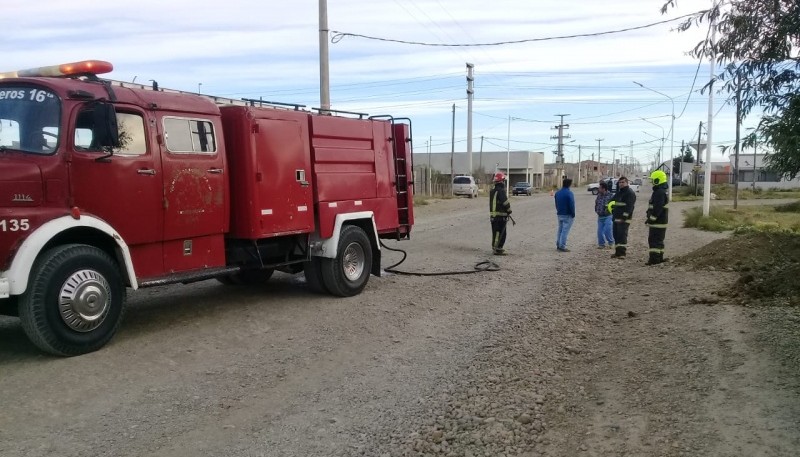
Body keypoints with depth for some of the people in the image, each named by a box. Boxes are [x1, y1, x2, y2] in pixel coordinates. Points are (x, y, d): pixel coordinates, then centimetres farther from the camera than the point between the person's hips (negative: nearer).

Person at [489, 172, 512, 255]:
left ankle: (495, 247, 26)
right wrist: (509, 210, -3)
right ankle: (498, 249, -4)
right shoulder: (501, 191, -17)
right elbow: (505, 202, -21)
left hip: (493, 214, 9)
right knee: (501, 233, -3)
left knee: (495, 232, 17)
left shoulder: (492, 190, 12)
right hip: (501, 215, -9)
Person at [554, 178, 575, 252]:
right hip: (567, 215, -7)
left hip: (559, 214, 7)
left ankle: (558, 245, 17)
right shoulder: (569, 193, -16)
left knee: (560, 230, 14)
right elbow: (571, 205, -17)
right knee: (565, 231, -4)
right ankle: (562, 247, -5)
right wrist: (573, 215, -9)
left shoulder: (557, 193, 8)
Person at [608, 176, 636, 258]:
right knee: (616, 235, 10)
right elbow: (612, 202, 29)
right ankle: (617, 252, 17)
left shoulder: (630, 193, -10)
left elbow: (629, 207, -19)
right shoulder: (618, 193, 19)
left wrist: (624, 217, -24)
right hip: (616, 218, 9)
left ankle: (622, 253, -12)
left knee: (622, 236, -12)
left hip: (624, 219, -9)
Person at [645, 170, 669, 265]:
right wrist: (650, 218, 23)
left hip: (657, 222, -11)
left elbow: (657, 208, -24)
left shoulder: (659, 193, -18)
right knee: (658, 240, 16)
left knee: (654, 240, -9)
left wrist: (651, 219, -20)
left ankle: (654, 258, -9)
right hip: (661, 221, 11)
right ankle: (659, 257, 22)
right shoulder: (662, 192, 17)